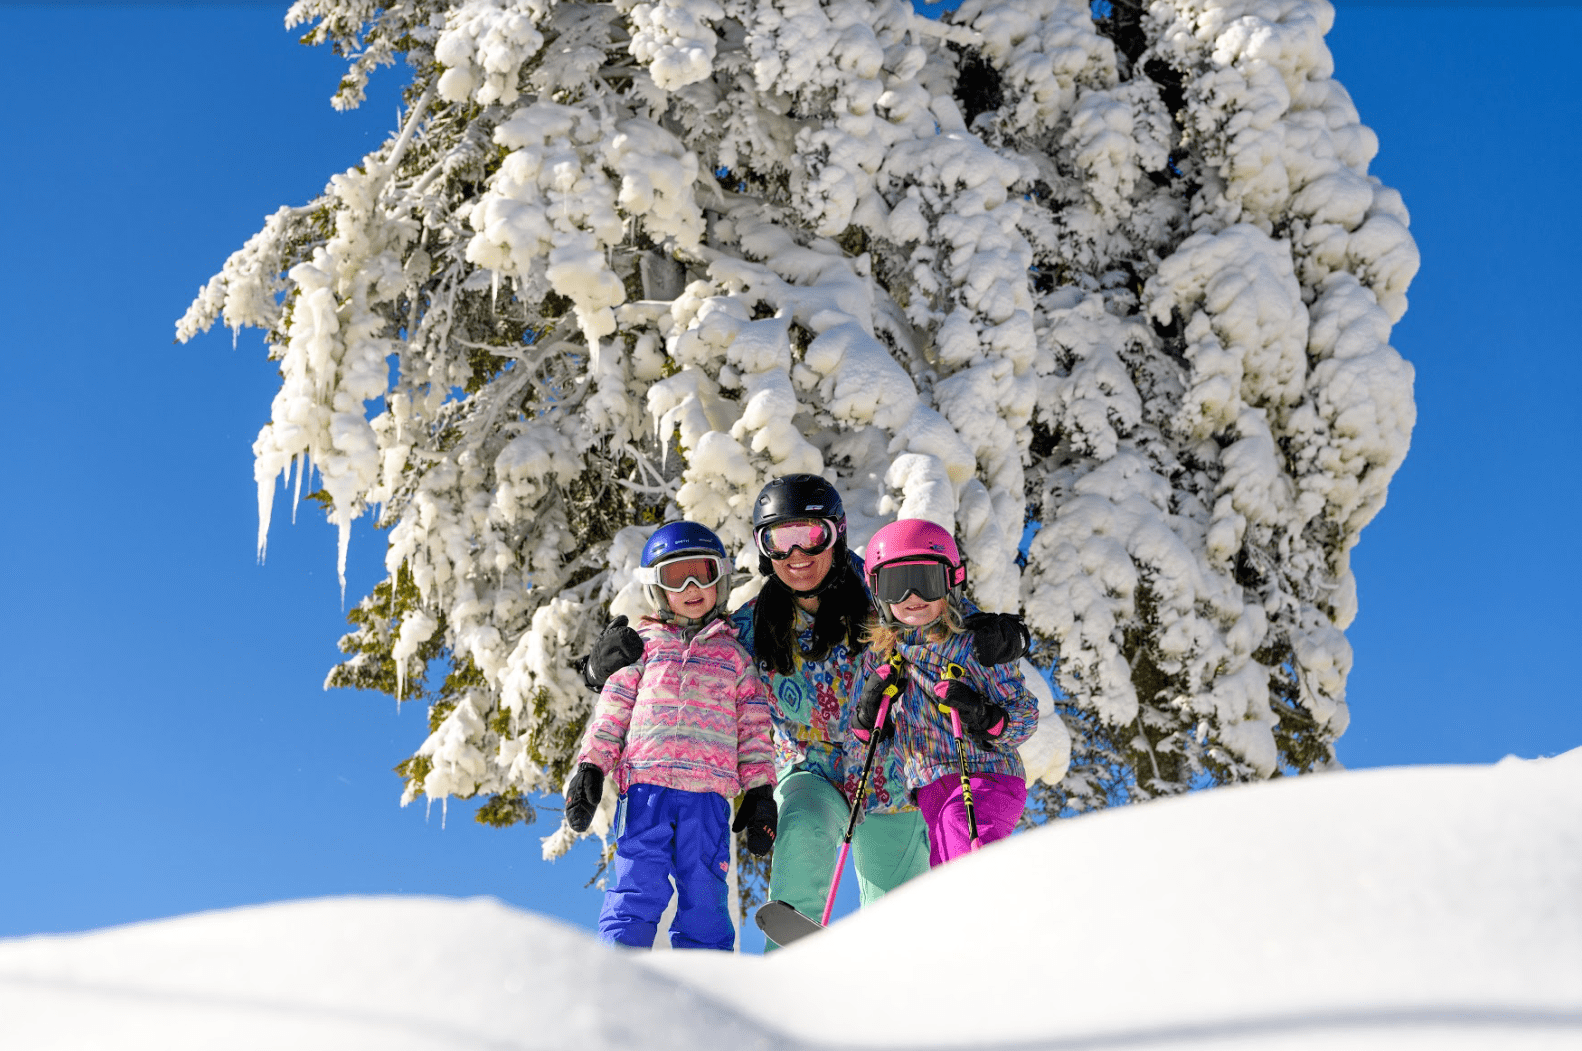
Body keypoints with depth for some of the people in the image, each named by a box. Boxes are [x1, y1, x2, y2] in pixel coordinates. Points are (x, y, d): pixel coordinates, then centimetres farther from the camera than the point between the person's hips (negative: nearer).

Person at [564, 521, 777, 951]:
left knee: (704, 897, -2)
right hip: (644, 786, -1)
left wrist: (759, 792, 8)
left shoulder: (734, 654, 18)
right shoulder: (642, 646, 15)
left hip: (708, 791, 1)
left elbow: (754, 726, 15)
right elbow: (611, 710, 12)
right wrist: (590, 767, 0)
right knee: (638, 888, -10)